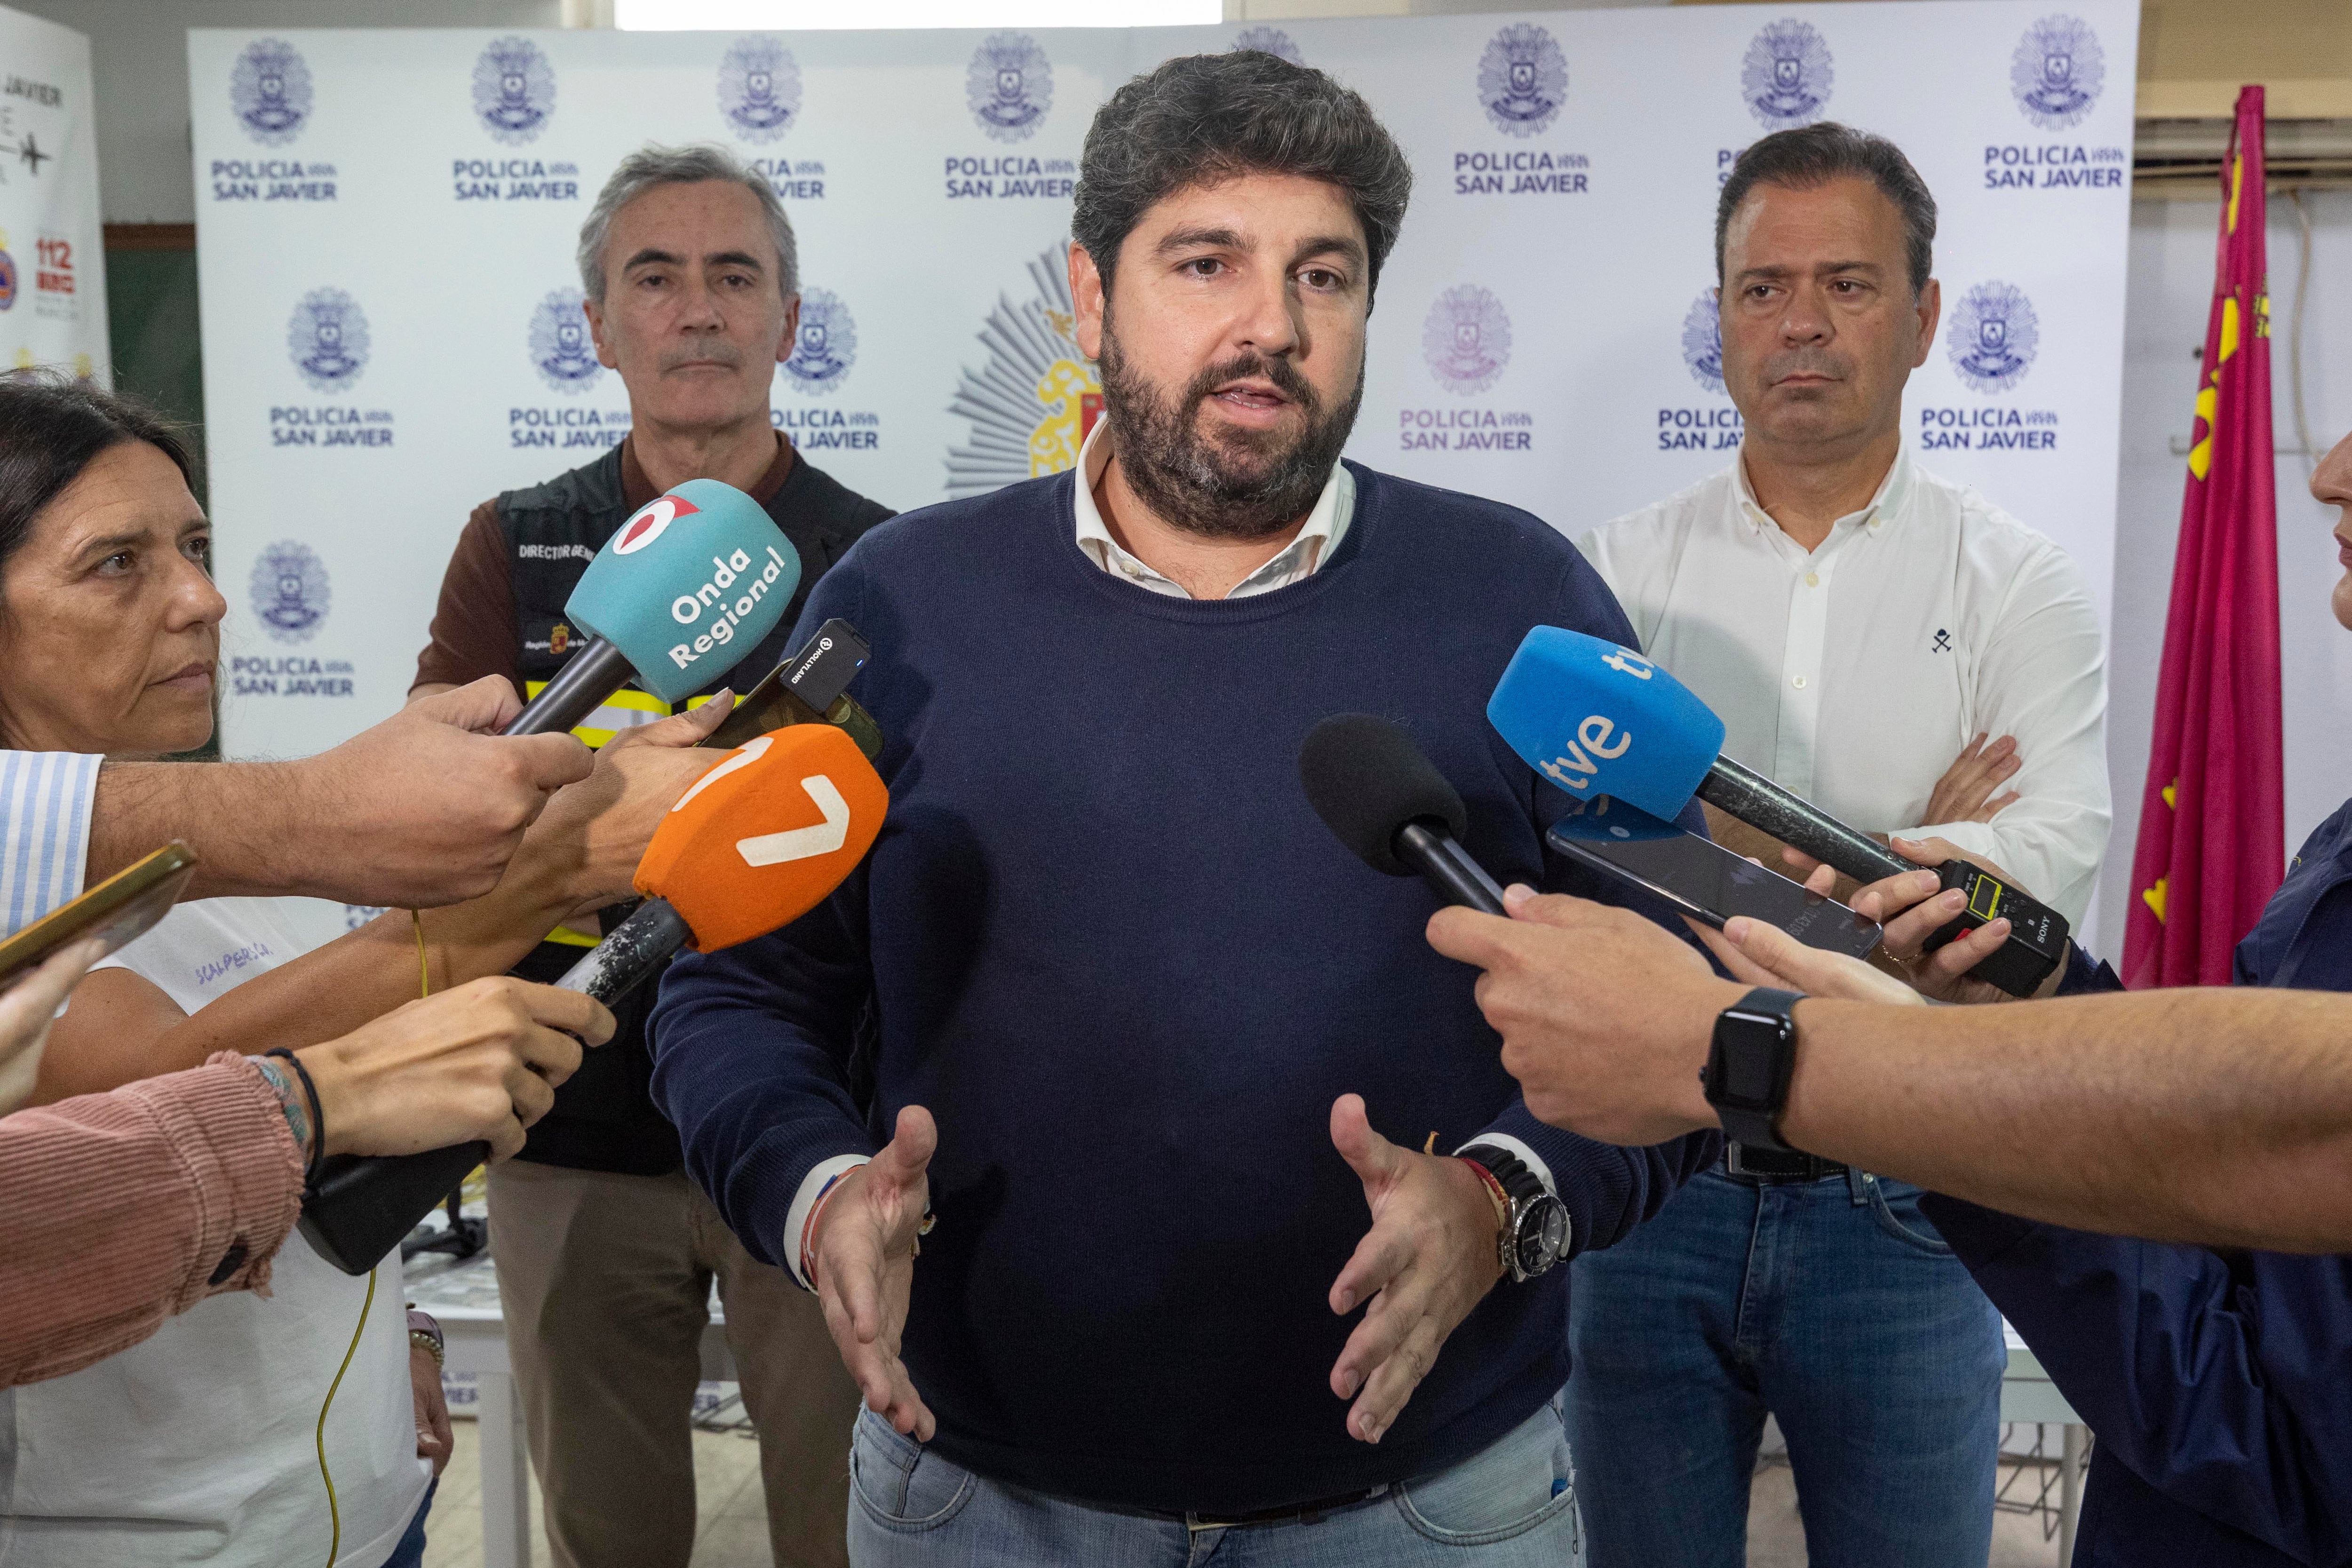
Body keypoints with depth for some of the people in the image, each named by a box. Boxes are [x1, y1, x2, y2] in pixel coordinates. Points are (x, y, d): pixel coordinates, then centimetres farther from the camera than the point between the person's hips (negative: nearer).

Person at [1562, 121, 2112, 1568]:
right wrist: (1892, 864, -14)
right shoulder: (1627, 569, 1)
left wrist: (1730, 854, -20)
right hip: (1651, 1183, 1)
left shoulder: (2015, 580, 0)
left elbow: (2058, 853, -14)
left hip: (1898, 1211, 0)